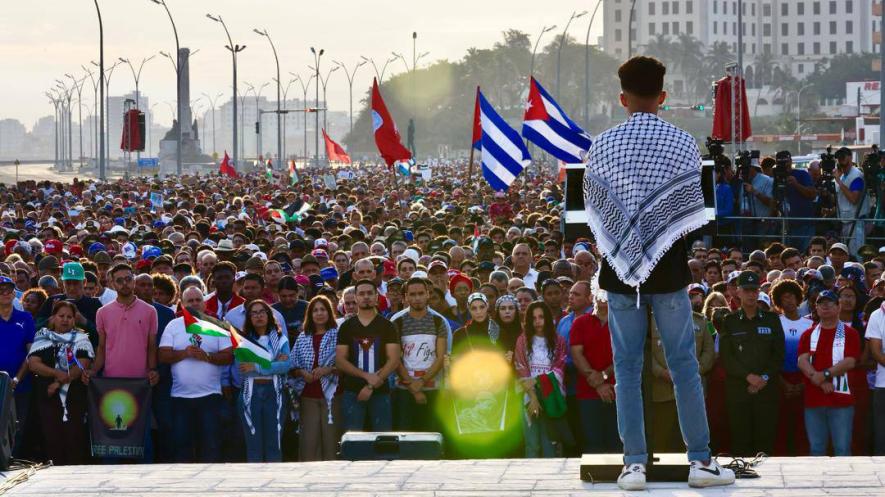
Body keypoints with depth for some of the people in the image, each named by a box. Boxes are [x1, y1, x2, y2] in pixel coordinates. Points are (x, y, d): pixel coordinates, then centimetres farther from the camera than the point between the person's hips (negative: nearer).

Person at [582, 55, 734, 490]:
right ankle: (701, 461, 6)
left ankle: (634, 464, 3)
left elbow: (593, 210, 3)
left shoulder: (603, 146, -3)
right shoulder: (683, 144, -5)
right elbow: (693, 211, 0)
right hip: (669, 271, -1)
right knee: (683, 364, 6)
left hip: (620, 270, 1)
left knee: (627, 368, 5)